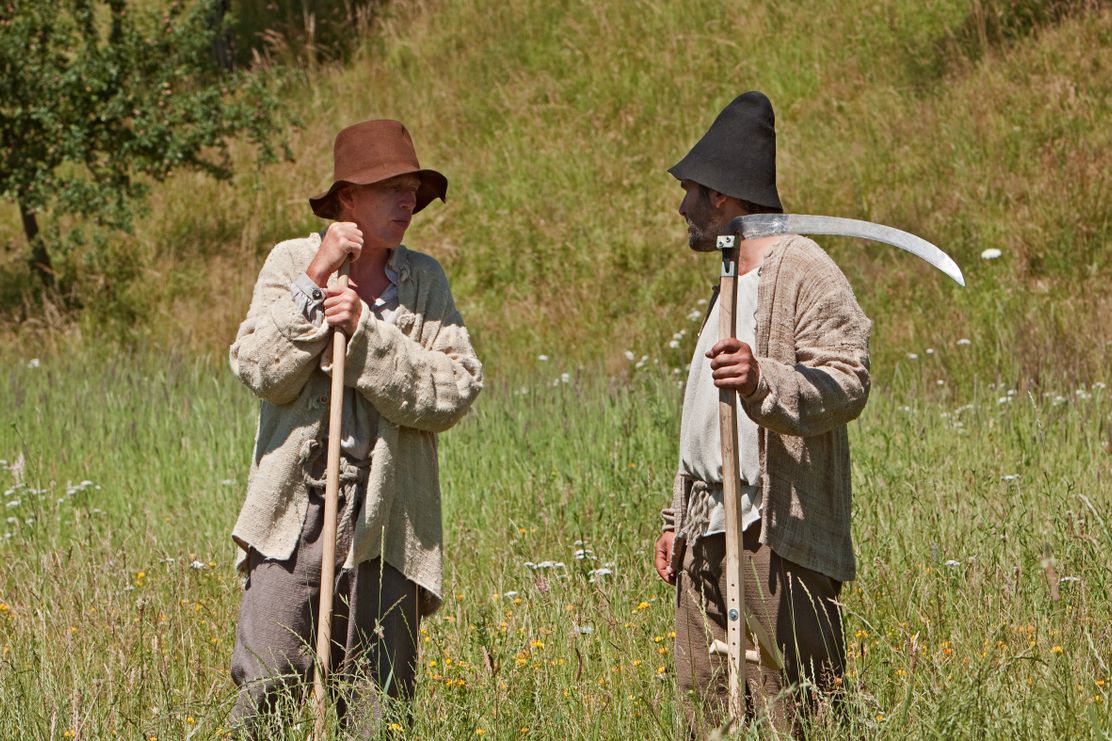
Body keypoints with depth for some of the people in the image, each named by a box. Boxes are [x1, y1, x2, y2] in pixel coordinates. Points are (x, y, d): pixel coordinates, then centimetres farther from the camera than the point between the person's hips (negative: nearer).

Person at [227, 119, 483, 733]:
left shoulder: (424, 281, 8)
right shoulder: (292, 262, 6)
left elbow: (456, 391, -4)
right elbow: (260, 371, -6)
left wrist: (364, 330, -12)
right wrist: (315, 279, -10)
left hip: (385, 525, 1)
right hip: (295, 515, -1)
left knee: (372, 704, 3)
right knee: (265, 688, -10)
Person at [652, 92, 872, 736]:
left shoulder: (803, 272, -7)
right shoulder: (732, 278, 25)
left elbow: (848, 383, -21)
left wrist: (764, 380, -37)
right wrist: (678, 518, 26)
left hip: (776, 537, -10)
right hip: (709, 538, 10)